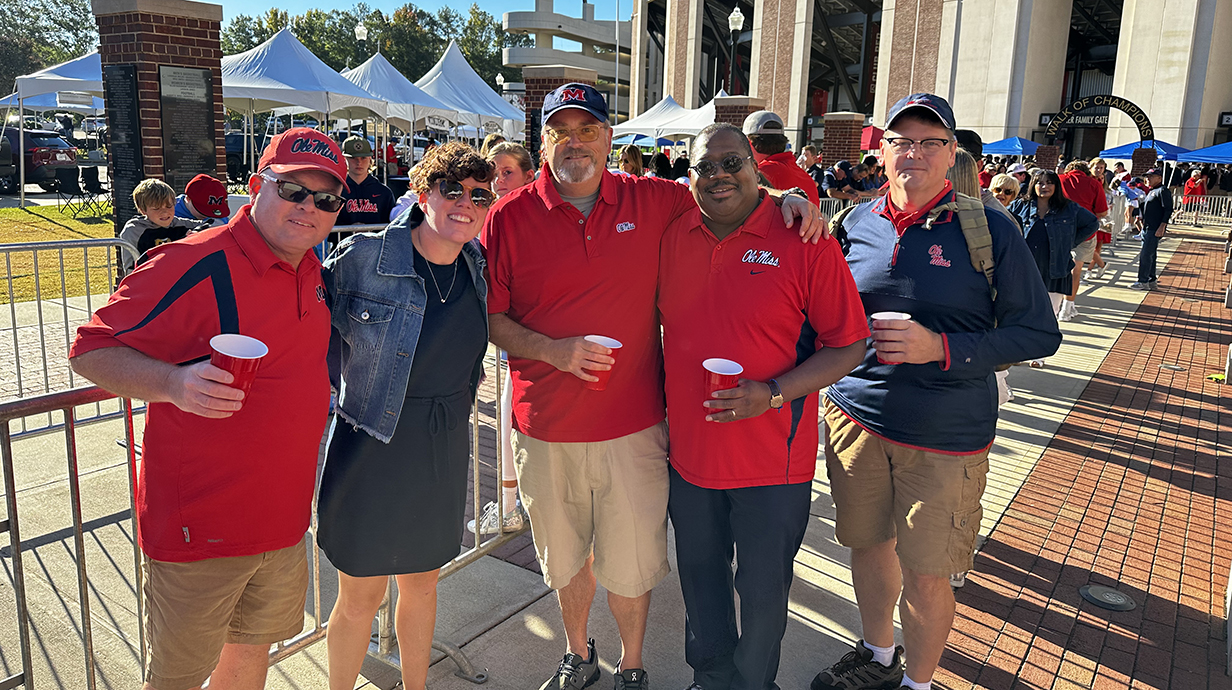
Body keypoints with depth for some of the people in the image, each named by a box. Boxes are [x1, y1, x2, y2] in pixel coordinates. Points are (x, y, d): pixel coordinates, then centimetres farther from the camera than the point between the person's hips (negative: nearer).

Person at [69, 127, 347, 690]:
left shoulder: (310, 269, 5)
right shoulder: (199, 265, -20)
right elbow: (90, 351, -18)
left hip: (283, 519, 7)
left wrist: (322, 390, 10)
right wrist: (174, 382, -34)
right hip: (198, 531, -7)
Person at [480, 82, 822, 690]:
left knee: (630, 566, 10)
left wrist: (785, 197, -6)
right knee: (564, 558, 19)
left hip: (632, 428, 0)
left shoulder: (652, 201, -1)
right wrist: (552, 350, -16)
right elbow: (488, 316, -1)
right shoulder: (510, 217, -2)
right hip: (546, 432, 1)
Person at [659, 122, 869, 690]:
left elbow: (849, 346, -10)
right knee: (699, 576, 21)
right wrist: (661, 409, 9)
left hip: (772, 459, -4)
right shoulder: (673, 236, 1)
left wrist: (772, 394, -23)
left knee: (762, 590, 14)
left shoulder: (803, 240, -12)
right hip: (689, 449, 4)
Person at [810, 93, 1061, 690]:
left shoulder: (990, 230, -7)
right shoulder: (857, 223, 4)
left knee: (925, 573, 6)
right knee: (868, 545, 18)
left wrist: (941, 347, -18)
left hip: (944, 436, -3)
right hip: (855, 415, 4)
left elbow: (1039, 334, -7)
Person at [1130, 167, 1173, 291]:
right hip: (1146, 228, 10)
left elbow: (1168, 210, -16)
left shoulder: (1163, 191, -9)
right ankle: (1152, 280, 20)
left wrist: (1162, 227, -21)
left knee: (1145, 255, -11)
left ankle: (1143, 282, -9)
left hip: (1155, 229, -10)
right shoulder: (1151, 192, 20)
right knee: (1150, 255, 13)